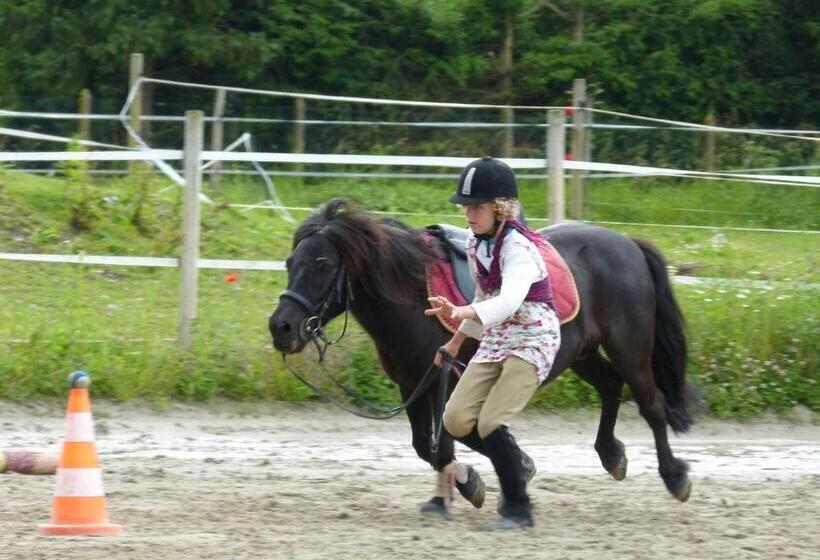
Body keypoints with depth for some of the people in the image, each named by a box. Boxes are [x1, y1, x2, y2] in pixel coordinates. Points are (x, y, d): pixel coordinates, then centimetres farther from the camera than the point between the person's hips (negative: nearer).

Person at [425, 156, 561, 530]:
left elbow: (510, 299, -40)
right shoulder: (475, 244, 4)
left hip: (532, 341, -8)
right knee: (456, 421, -5)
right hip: (495, 341, 8)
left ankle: (517, 507, -2)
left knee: (491, 423, -18)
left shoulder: (518, 246, -22)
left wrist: (463, 313, -55)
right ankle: (517, 464, 21)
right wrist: (458, 338, 24)